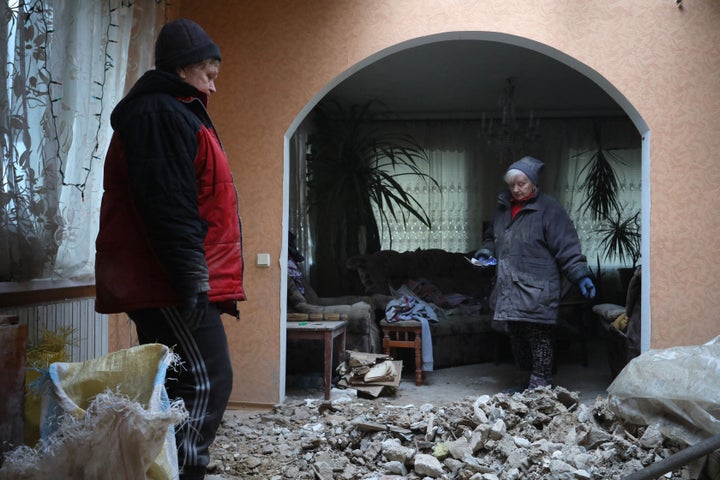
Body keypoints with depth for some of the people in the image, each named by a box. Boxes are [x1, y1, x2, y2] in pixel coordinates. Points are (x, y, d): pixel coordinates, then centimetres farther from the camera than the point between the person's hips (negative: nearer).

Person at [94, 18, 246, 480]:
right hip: (173, 285, -11)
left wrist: (199, 278, 25)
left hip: (165, 285, 11)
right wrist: (192, 277, -24)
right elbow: (166, 204, -20)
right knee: (206, 382, -13)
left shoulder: (175, 114, 24)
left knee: (174, 386, 12)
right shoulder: (160, 113, -9)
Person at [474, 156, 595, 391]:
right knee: (516, 337, 13)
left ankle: (540, 386, 2)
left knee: (539, 338, -6)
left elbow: (567, 248, -11)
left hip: (536, 291, -7)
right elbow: (491, 236, 30)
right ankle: (529, 380, 26)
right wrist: (487, 251, 10)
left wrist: (581, 275, -19)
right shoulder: (504, 207, 15)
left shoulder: (548, 209, -7)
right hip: (509, 289, 7)